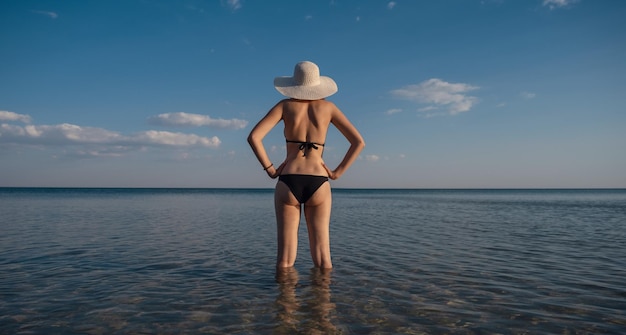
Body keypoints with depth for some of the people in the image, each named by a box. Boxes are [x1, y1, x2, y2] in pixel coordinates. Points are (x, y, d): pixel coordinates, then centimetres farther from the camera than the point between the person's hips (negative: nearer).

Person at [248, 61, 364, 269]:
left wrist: (270, 169, 1)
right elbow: (358, 142, 4)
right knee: (322, 260, 7)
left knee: (285, 260, 5)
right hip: (318, 184, 1)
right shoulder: (327, 107, 9)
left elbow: (254, 137, -5)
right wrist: (337, 172, 6)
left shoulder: (285, 105, 7)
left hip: (288, 183, 0)